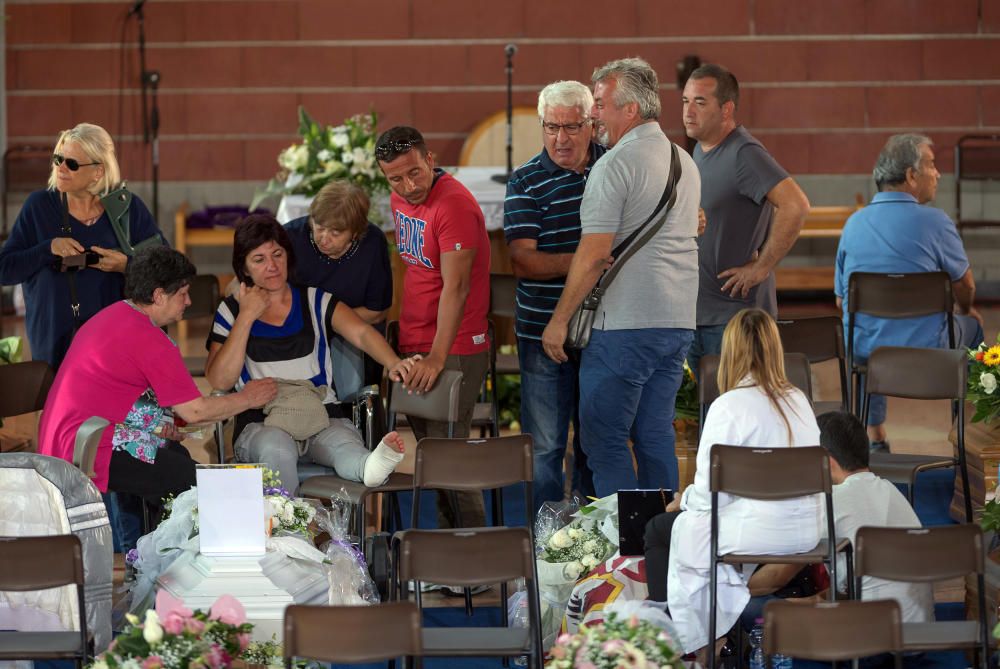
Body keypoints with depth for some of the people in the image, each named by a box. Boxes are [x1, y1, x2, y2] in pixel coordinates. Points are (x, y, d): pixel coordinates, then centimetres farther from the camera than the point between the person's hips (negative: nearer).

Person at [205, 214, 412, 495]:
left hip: (322, 414, 0)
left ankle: (372, 465, -70)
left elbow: (361, 332, -1)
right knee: (277, 451, -40)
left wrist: (394, 363, -23)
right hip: (260, 423, 0)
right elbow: (220, 380, 2)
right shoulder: (231, 311, 16)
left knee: (346, 450, -37)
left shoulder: (315, 301, 18)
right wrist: (247, 316, 2)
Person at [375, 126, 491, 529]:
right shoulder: (401, 201, 10)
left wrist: (437, 358, -28)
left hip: (453, 350, -9)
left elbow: (455, 288, -23)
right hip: (414, 345, 9)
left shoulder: (454, 205, -18)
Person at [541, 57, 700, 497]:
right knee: (655, 435, 11)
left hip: (626, 324, -8)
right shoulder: (684, 163, 16)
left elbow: (593, 254, -16)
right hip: (679, 322, 8)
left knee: (604, 438, -4)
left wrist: (559, 320, -10)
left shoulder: (615, 166, -12)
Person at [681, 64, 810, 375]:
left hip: (735, 315, -9)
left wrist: (761, 267, -22)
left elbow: (796, 206, -29)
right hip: (696, 314, 9)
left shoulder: (744, 154, -17)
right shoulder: (700, 151, 13)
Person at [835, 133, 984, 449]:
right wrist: (965, 311, 24)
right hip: (924, 352, -4)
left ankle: (874, 434, 39)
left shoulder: (854, 222, 1)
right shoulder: (934, 221, -13)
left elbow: (841, 299, 9)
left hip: (862, 352, 4)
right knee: (972, 323, 27)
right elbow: (965, 287, 0)